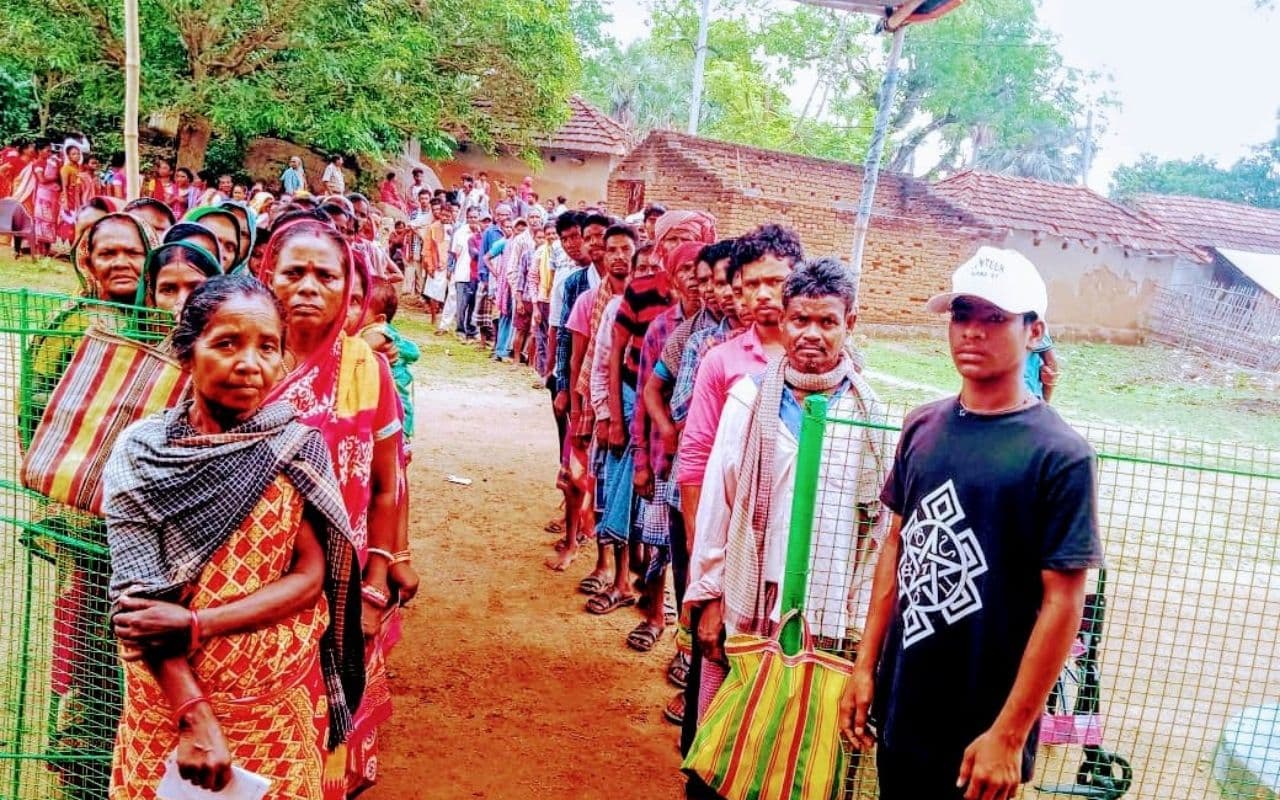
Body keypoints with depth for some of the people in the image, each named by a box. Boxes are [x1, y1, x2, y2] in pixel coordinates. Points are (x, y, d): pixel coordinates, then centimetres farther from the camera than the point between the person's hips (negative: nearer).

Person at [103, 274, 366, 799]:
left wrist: (194, 623, -19)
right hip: (171, 692, 0)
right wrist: (196, 715, -20)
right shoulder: (140, 454, -9)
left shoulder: (296, 444, -7)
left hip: (279, 696, 1)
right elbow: (138, 599, -12)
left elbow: (310, 577, -9)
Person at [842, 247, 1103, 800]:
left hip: (981, 729, -5)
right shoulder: (922, 427, 1)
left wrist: (1009, 735, -15)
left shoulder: (1060, 456, -15)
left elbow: (1062, 604, -15)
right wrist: (865, 665, 5)